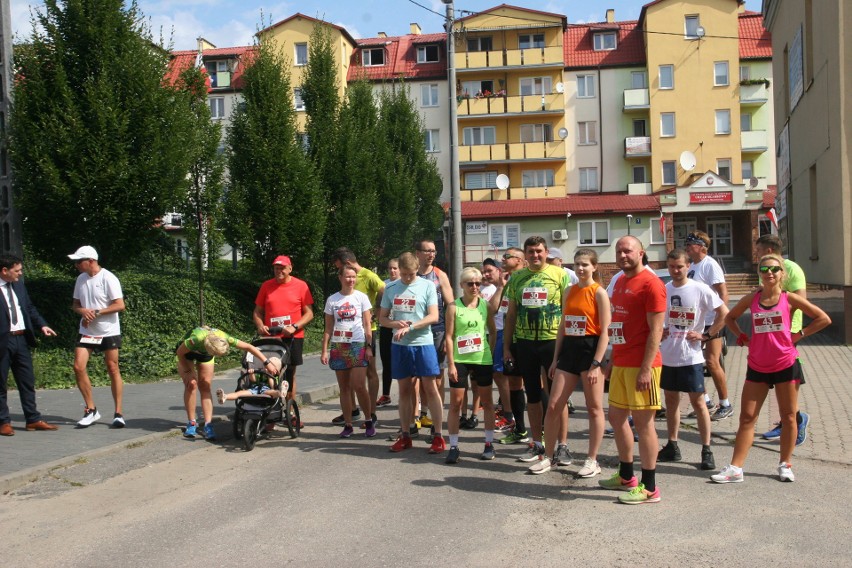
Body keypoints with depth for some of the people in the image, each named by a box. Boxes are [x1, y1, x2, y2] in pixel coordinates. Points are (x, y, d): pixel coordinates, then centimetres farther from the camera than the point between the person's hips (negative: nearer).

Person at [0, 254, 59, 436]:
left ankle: (33, 420, 18)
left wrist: (42, 325, 5)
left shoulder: (19, 285, 12)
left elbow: (30, 308, 18)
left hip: (21, 339, 7)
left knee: (28, 381, 11)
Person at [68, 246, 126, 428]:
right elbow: (76, 304, 16)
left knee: (113, 370, -1)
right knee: (78, 367, -6)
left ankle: (118, 413, 6)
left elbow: (120, 305, -15)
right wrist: (83, 311, -6)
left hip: (109, 331, -5)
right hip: (87, 331, 6)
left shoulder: (108, 278, -11)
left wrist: (96, 313, -17)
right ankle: (91, 410, 7)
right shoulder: (81, 279, 9)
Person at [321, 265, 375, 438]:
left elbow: (367, 325, 2)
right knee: (344, 388, 6)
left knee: (358, 386, -10)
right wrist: (324, 350, 2)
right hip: (338, 346, 2)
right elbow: (328, 328, 8)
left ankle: (369, 420, 7)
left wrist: (369, 346, -6)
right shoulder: (332, 300, 6)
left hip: (358, 346, -2)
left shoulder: (361, 297, 2)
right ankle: (348, 424, 14)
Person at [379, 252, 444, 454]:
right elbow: (382, 318, 10)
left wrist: (410, 327, -19)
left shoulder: (427, 286, -3)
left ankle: (438, 436, 5)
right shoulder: (391, 288, 6)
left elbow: (433, 317, -9)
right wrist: (396, 324, -11)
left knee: (431, 388, -2)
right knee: (404, 390, 10)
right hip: (399, 346, 3)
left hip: (423, 344, -3)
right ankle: (405, 435, 19)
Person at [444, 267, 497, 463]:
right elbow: (449, 336, -5)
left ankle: (489, 444, 22)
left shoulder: (486, 306, 2)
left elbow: (493, 331, 12)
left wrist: (489, 352, 2)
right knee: (455, 403, 1)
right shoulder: (454, 307, -4)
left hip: (483, 360, 2)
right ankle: (453, 446, 8)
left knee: (486, 402, 11)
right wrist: (450, 364, -10)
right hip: (460, 360, -2)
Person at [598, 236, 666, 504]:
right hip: (621, 363, 9)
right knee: (616, 417, 15)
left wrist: (646, 369, -20)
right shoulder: (620, 282, 15)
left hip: (641, 366, -9)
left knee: (643, 422, -3)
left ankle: (649, 488, 7)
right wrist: (612, 360, 18)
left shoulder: (650, 283, -12)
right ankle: (626, 477, 30)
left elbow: (656, 330, -16)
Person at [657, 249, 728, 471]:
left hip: (691, 356, -4)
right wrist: (658, 331, 2)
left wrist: (706, 335, -9)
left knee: (698, 401, 0)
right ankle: (672, 446, 23)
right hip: (667, 355, 5)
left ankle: (706, 450, 8)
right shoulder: (662, 290, 4)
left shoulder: (700, 289, -8)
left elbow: (724, 313, -6)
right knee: (671, 400, 13)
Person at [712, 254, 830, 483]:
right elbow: (729, 318, 18)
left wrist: (799, 334, -5)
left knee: (788, 416, 8)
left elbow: (823, 319, 0)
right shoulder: (751, 299, 3)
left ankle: (785, 464, 23)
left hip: (785, 365, -2)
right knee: (747, 417, 1)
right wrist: (741, 336, 4)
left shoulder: (789, 298, -4)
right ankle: (735, 468, 3)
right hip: (757, 367, 2)